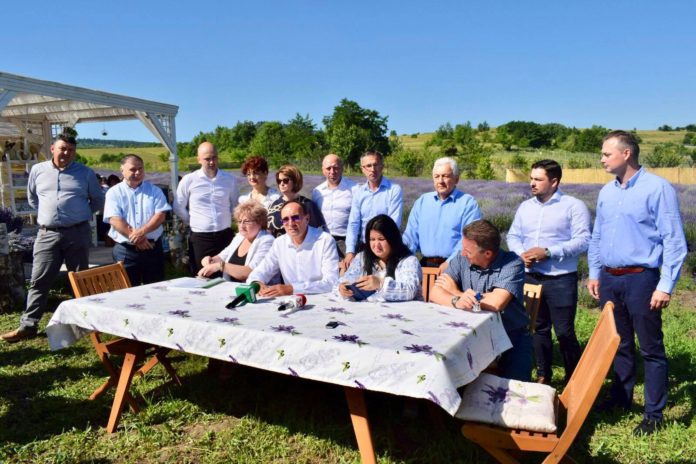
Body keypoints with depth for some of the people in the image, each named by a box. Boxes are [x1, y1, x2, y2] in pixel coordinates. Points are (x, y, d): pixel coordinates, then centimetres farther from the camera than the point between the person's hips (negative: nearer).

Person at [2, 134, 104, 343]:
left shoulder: (85, 173, 2)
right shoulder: (37, 170, 7)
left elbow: (98, 200, 13)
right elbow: (32, 197, 23)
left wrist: (80, 214, 8)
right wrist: (47, 214, 14)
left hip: (77, 233, -1)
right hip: (47, 234, 2)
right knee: (39, 281, 2)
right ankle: (28, 325, 8)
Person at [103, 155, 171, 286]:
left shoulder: (154, 190, 8)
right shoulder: (114, 193, 4)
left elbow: (160, 215, -3)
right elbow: (115, 220, -8)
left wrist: (142, 232, -18)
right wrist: (135, 238, -16)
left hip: (152, 248, 2)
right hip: (125, 250, -1)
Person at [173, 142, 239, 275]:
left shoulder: (230, 179, 4)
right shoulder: (188, 180, -3)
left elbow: (236, 205, 20)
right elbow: (178, 208, 7)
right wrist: (193, 223, 7)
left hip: (225, 236, 2)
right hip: (200, 238, -2)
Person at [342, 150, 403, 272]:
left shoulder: (394, 190, -3)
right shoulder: (358, 192, 11)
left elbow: (393, 224, -9)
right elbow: (353, 223, 5)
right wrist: (350, 251, -8)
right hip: (362, 246, 4)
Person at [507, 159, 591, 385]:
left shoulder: (574, 206, -5)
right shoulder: (525, 206, 13)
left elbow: (583, 240, -14)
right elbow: (513, 236, 13)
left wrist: (548, 252, -20)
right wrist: (521, 254, -9)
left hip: (560, 280, -5)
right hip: (530, 278, 5)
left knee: (564, 332, -1)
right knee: (539, 329, 14)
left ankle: (574, 380, 17)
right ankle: (543, 376, 27)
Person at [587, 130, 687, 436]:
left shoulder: (658, 188, -10)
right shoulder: (606, 192, 10)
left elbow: (674, 241, -12)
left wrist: (666, 286, -15)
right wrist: (594, 274, 13)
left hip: (641, 279, -6)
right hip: (609, 279, 6)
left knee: (650, 349, 4)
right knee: (619, 345, 17)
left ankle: (654, 414, 16)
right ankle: (621, 398, 31)